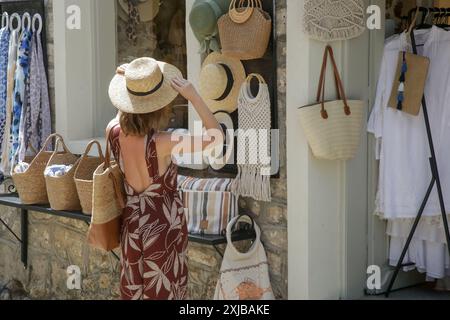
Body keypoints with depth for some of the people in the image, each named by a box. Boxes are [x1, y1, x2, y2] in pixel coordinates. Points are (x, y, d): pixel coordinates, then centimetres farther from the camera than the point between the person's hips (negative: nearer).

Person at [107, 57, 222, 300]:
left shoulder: (114, 133, -11)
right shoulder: (161, 144, -27)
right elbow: (216, 137, -20)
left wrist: (125, 81, 15)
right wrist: (193, 96, -24)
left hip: (132, 227, 6)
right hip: (164, 228, -6)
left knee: (134, 294, 18)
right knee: (163, 294, 9)